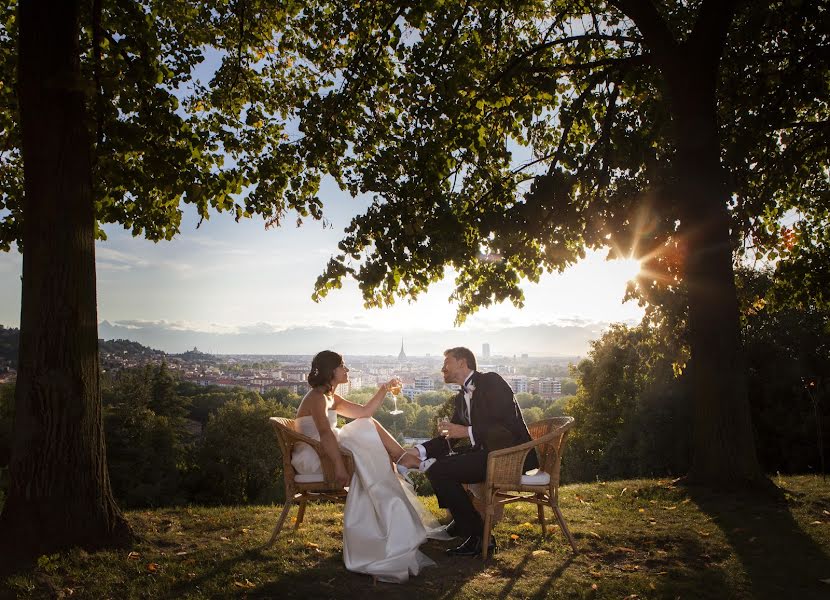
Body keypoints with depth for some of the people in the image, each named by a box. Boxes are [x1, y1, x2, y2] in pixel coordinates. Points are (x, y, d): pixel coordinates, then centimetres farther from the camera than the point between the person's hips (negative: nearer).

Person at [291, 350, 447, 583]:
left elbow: (364, 412, 16)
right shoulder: (317, 397, -14)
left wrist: (383, 390, 8)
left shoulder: (330, 398, 17)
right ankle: (404, 458, -3)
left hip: (325, 451, 10)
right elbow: (325, 433, -29)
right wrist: (339, 466, -38)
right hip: (313, 458, -10)